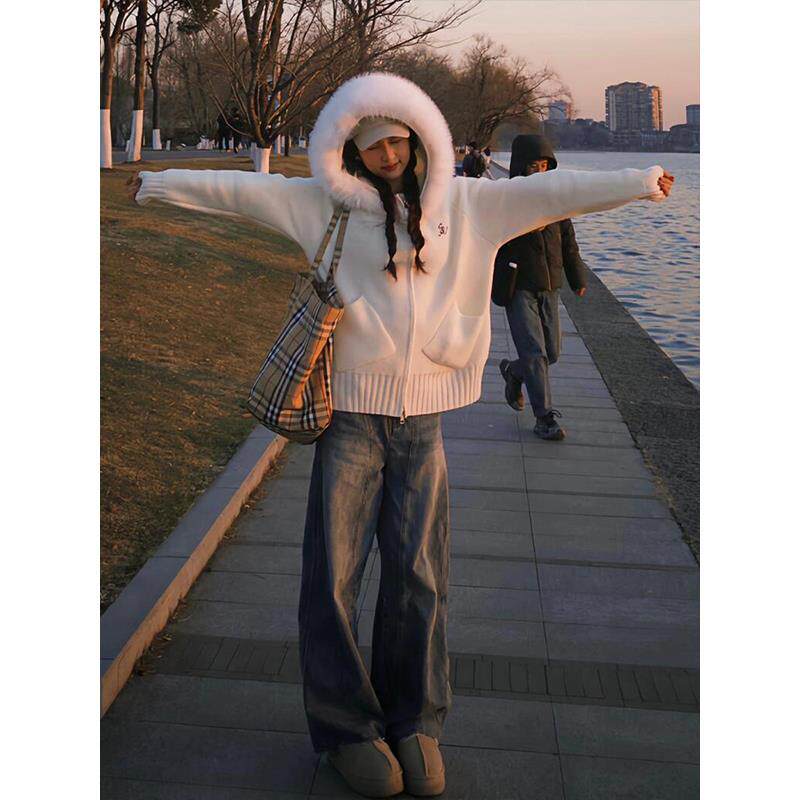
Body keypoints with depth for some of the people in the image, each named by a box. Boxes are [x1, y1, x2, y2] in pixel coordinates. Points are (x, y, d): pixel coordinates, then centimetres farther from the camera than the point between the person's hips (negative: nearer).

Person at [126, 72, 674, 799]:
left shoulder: (463, 202, 8)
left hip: (424, 420, 2)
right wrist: (158, 185, 17)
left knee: (419, 577, 5)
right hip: (351, 415, -1)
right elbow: (239, 189, 10)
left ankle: (415, 724, 23)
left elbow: (548, 191, 8)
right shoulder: (323, 203, 4)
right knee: (334, 575, 2)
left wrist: (642, 183, 10)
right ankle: (346, 726, 19)